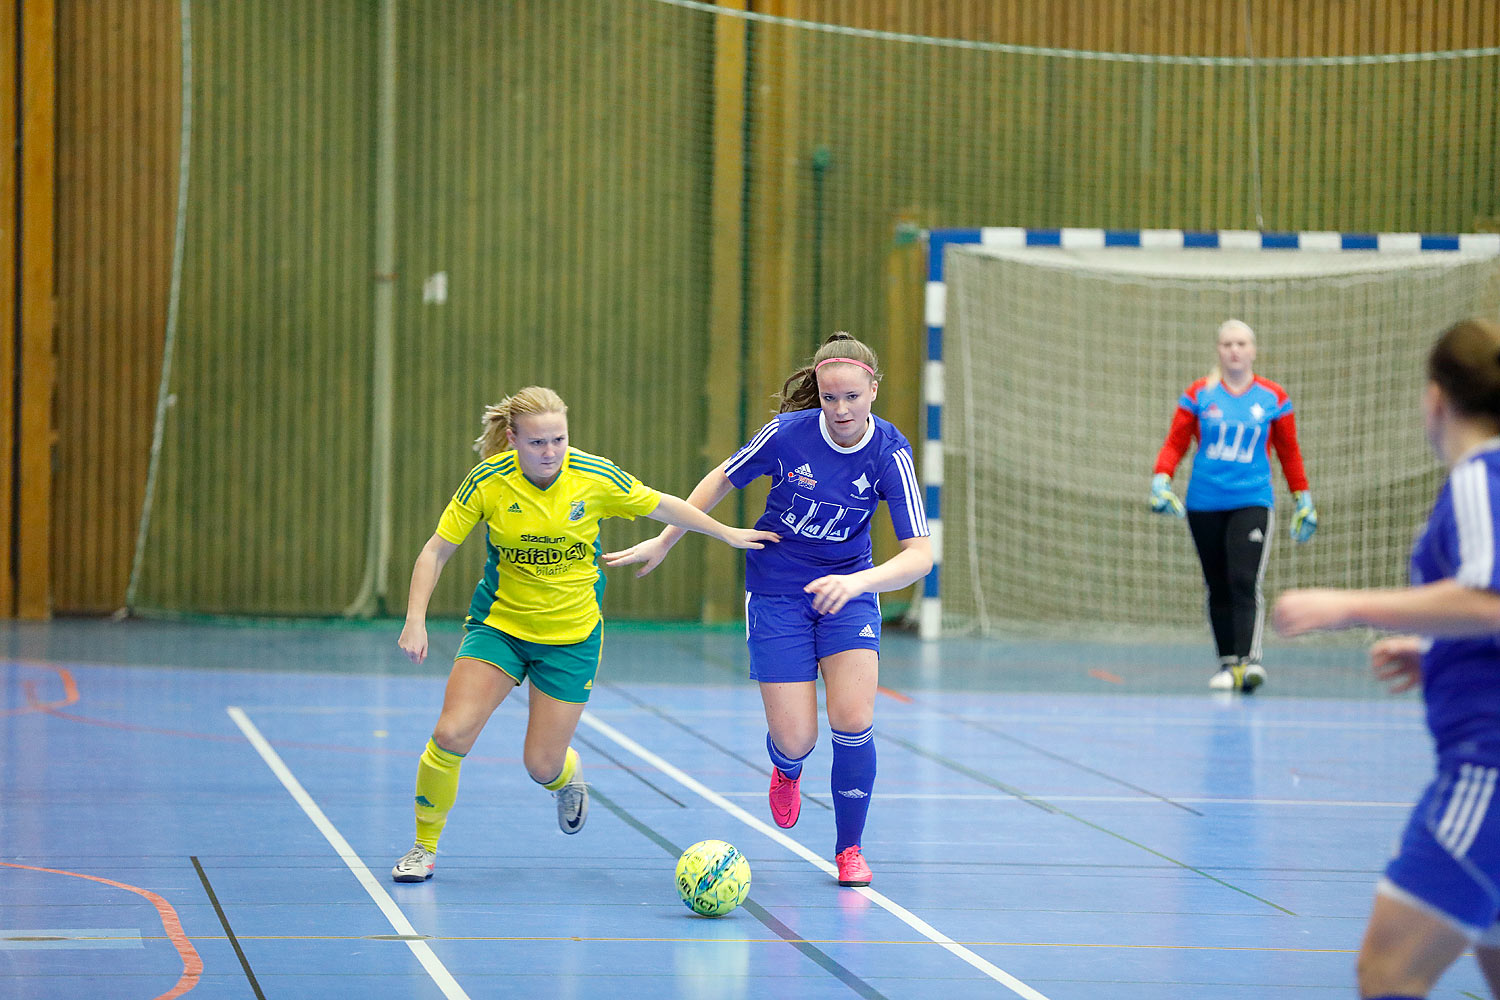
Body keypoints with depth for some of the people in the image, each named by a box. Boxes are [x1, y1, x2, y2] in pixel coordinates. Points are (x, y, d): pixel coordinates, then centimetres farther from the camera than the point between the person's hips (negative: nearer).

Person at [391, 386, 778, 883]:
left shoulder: (596, 477, -15)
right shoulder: (488, 480, -15)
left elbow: (662, 506, 2)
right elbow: (436, 551, -7)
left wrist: (730, 534, 9)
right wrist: (415, 620, -17)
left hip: (571, 636, 0)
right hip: (498, 624, 0)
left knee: (543, 767, -1)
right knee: (451, 734, -17)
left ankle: (568, 777, 39)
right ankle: (424, 846, 5)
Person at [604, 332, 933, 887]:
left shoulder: (890, 453, -18)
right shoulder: (788, 431, -18)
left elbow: (920, 554, -23)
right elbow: (722, 479, 1)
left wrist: (857, 582, -40)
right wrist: (663, 542, 6)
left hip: (848, 589, 1)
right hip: (776, 590, 0)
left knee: (853, 721, -17)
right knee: (795, 739, -8)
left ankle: (849, 849, 7)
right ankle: (786, 770, 34)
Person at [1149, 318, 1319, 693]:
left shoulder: (1273, 397, 5)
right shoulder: (1199, 394, 5)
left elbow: (1289, 452, 12)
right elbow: (1175, 443, 6)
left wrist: (1303, 500, 12)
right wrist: (1161, 480, -10)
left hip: (1252, 500, -2)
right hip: (1204, 504, 2)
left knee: (1244, 582, -17)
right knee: (1218, 588, 7)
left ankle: (1249, 660, -23)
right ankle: (1227, 662, 15)